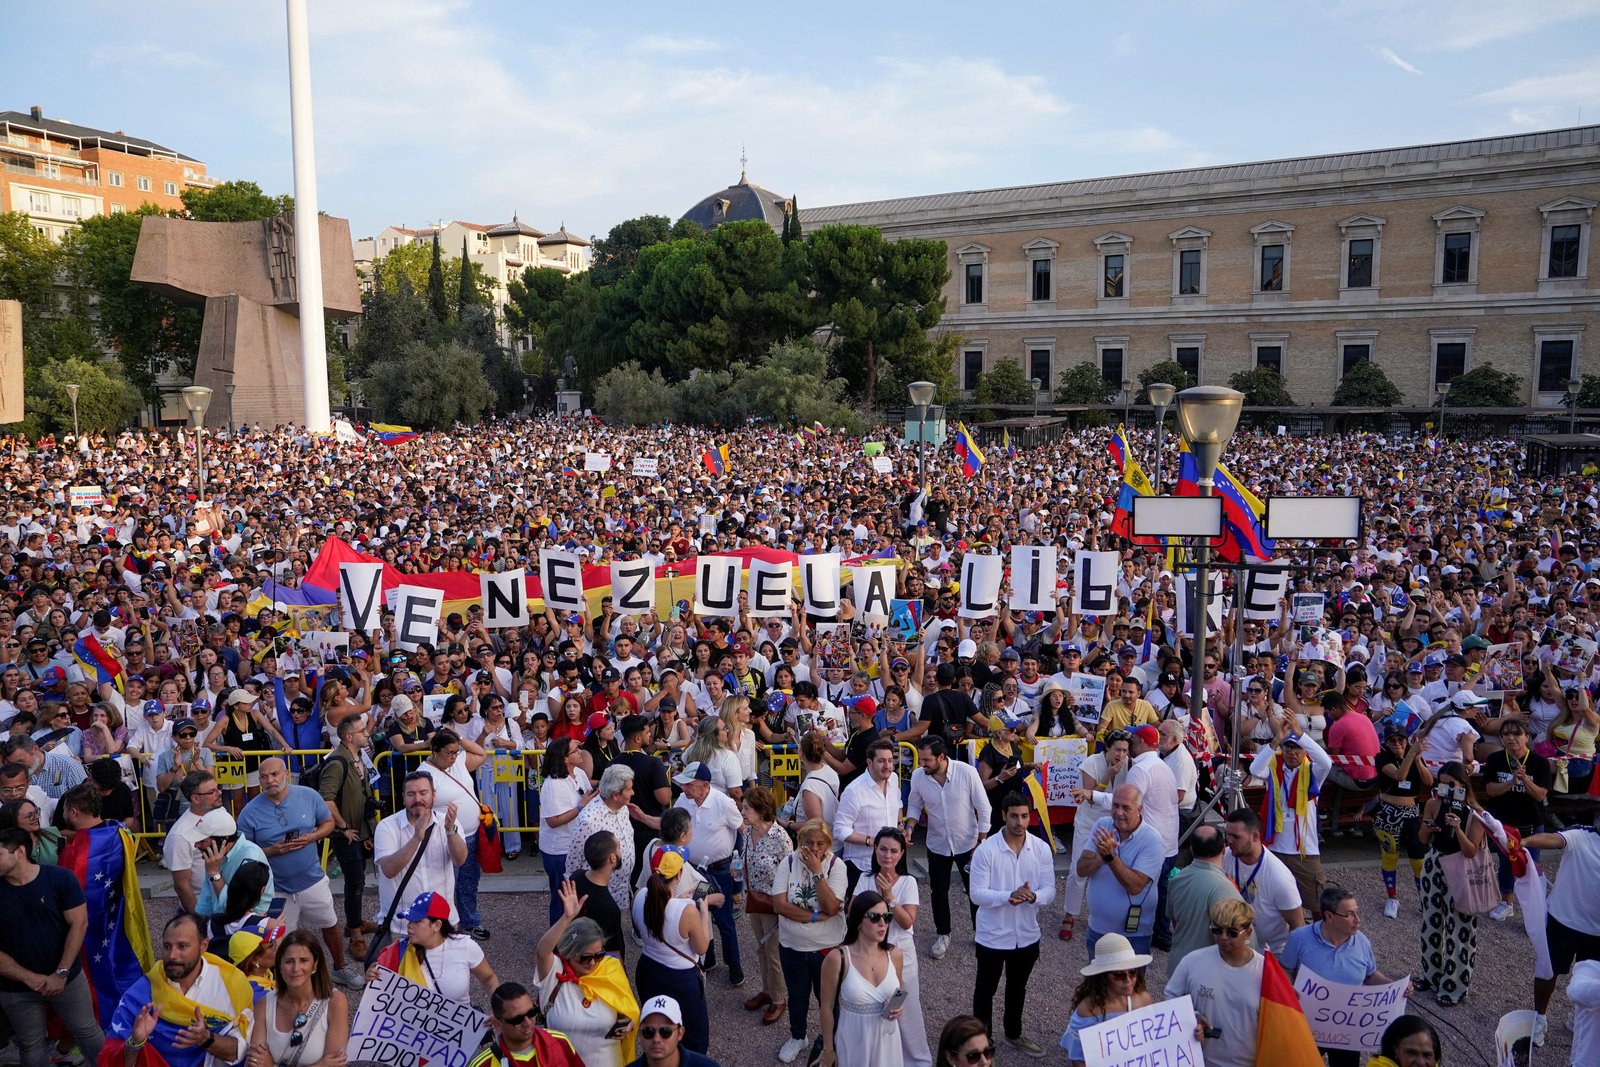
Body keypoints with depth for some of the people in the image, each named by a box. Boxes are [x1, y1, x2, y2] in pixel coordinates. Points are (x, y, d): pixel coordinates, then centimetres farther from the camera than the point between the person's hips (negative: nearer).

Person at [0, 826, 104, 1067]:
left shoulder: (60, 878, -13)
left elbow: (79, 923, -12)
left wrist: (61, 973, -16)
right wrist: (31, 978, -14)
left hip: (67, 978, -1)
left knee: (88, 1031, 12)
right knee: (31, 1045, 17)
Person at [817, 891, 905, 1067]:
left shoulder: (895, 955, -8)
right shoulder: (837, 959, -21)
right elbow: (827, 1007, -10)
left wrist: (899, 1006, -10)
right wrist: (828, 1050, -2)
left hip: (887, 1037, 3)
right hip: (853, 1040, -3)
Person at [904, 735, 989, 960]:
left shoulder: (967, 772, -26)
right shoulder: (918, 776, -18)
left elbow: (983, 808, -14)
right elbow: (914, 805, 2)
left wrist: (981, 842, -11)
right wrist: (909, 826, -16)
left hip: (968, 843, -2)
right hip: (937, 844, 2)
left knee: (975, 890, 13)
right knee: (938, 892, 15)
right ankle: (942, 935, 36)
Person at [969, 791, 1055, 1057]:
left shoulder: (1042, 849, -8)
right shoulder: (985, 850, -19)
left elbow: (1050, 891, -7)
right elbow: (977, 894, -19)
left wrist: (1033, 896, -29)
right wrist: (1009, 897, -33)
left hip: (1027, 935, 4)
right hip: (992, 936, -3)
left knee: (1017, 987, 25)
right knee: (986, 989, 14)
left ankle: (1014, 1034, 46)